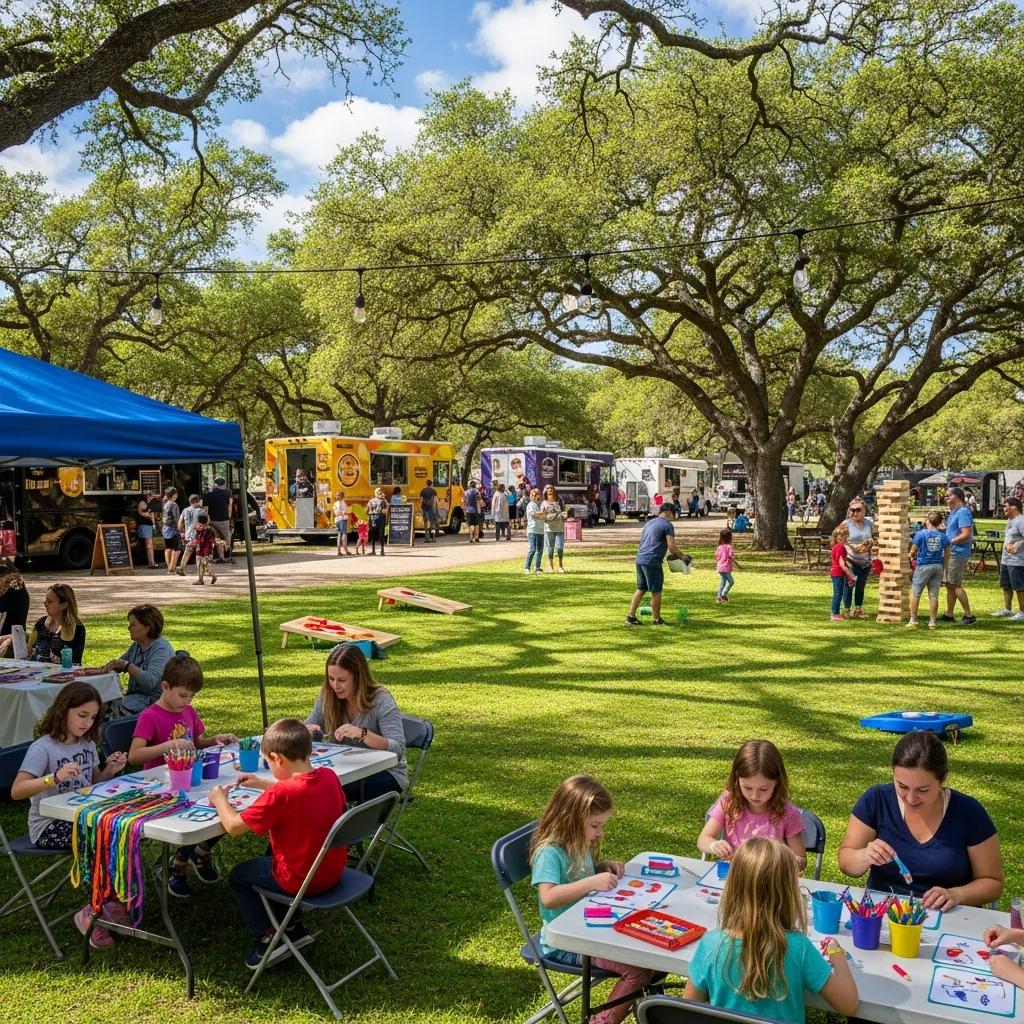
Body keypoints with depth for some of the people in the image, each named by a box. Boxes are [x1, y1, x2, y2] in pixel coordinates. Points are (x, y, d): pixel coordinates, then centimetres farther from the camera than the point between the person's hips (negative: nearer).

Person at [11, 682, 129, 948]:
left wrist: (109, 771, 0)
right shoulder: (43, 748, -13)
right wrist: (55, 777, -38)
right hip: (49, 826, -6)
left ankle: (97, 909, -7)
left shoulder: (87, 743, 8)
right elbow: (17, 791, -24)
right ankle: (96, 911, -9)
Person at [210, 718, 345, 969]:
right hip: (334, 872, 7)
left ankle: (267, 939, 14)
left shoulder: (279, 794, -27)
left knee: (238, 876, 19)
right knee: (270, 856, 33)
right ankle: (293, 928, 34)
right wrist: (263, 784, 17)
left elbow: (233, 826, -20)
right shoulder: (329, 776, -6)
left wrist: (219, 798, -2)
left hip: (301, 881, -7)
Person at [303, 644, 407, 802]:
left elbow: (398, 750, -24)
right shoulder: (327, 697, -1)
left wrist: (363, 734, -38)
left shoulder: (382, 701, -15)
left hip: (386, 773, -5)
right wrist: (307, 730, -17)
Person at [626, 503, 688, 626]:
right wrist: (682, 556, 3)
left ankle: (631, 616, 15)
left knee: (641, 589, 17)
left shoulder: (649, 523, 19)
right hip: (652, 562, -8)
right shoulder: (667, 525, -6)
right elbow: (672, 547, -13)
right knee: (656, 592, 4)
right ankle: (657, 620, 13)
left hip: (640, 559, 8)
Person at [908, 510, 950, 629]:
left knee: (915, 593, 6)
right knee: (934, 595, 8)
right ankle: (932, 622, 10)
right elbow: (947, 555, 5)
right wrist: (943, 567, 18)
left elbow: (913, 551, -5)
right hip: (938, 566, 4)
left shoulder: (920, 534, -10)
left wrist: (912, 556, 17)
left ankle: (913, 620, 5)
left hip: (923, 566, -4)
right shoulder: (943, 536, 1)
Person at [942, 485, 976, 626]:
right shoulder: (953, 512, 16)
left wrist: (949, 542, -16)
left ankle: (969, 616, -3)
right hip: (951, 553, 10)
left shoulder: (963, 512, -16)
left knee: (955, 585, -8)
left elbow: (966, 535, -23)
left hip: (958, 553, -10)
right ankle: (949, 615, 20)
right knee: (949, 584, 13)